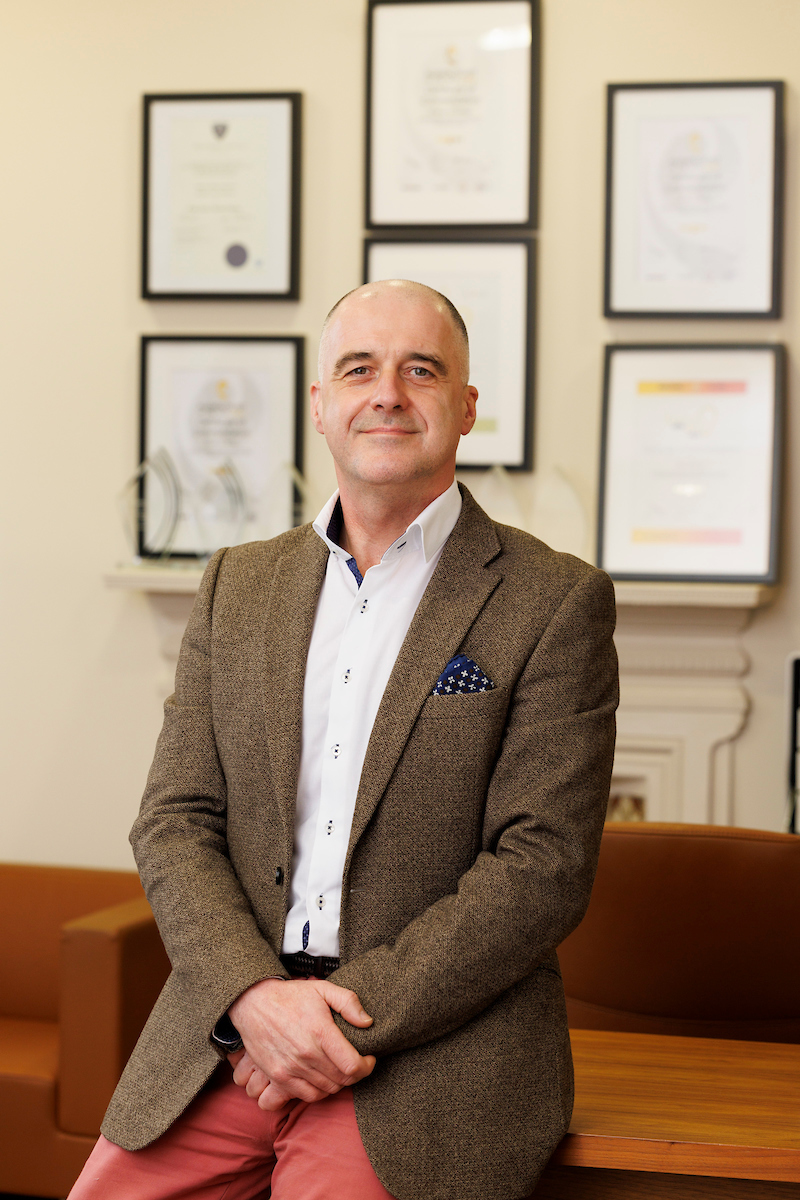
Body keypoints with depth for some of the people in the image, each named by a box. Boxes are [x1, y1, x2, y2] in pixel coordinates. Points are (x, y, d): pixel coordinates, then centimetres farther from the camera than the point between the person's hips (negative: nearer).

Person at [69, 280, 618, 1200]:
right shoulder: (237, 583, 13)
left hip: (437, 1036, -3)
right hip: (229, 1018, 4)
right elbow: (175, 821, 8)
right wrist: (253, 994, -10)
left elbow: (542, 867, -7)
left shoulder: (556, 601, -1)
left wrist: (354, 1017, -14)